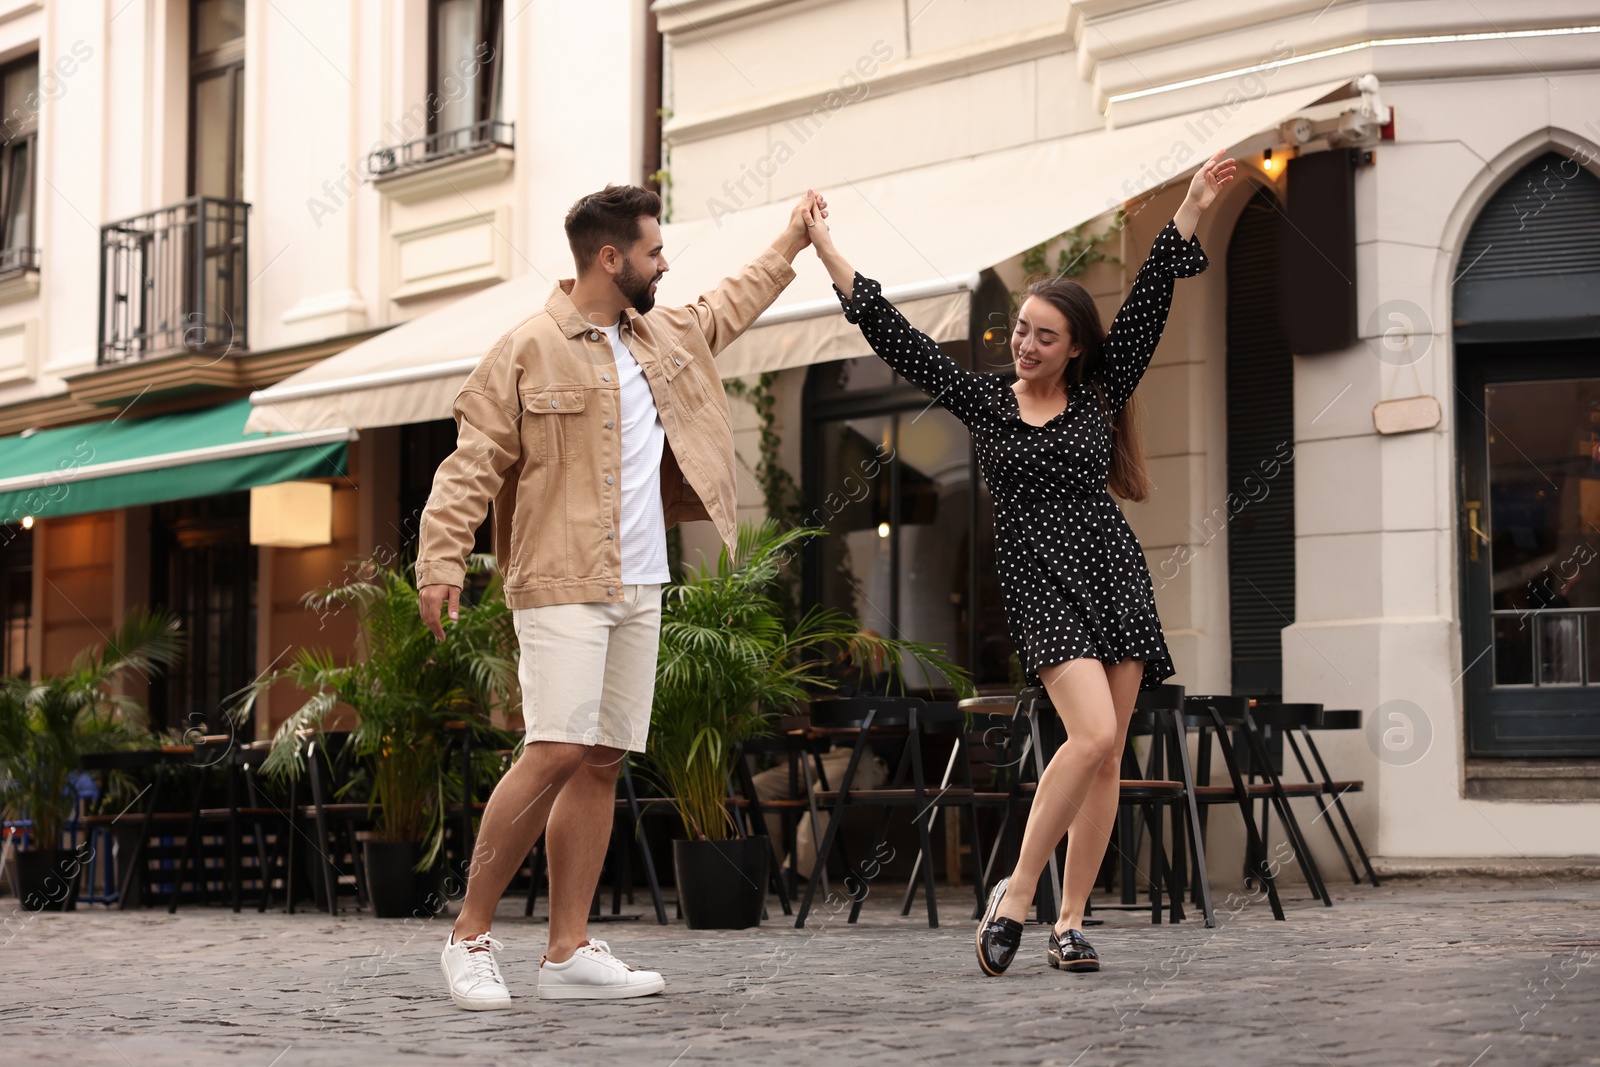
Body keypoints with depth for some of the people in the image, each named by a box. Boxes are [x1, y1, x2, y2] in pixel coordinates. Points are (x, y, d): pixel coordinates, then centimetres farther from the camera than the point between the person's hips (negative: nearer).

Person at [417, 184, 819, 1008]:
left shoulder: (663, 335, 16)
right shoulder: (526, 352, -7)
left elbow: (720, 314, 38)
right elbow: (471, 465, -10)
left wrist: (789, 246, 46)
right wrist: (440, 562, -19)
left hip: (638, 587, 8)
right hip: (562, 586, -8)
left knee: (604, 761, 4)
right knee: (557, 752, -17)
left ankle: (569, 953, 6)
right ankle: (469, 937, -7)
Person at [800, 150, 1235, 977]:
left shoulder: (1099, 397, 8)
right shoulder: (984, 402, 6)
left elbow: (1148, 303, 4)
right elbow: (893, 336, 3)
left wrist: (1191, 210, 0)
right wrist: (825, 249, 1)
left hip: (1112, 571, 3)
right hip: (1038, 583, -3)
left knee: (1106, 756, -1)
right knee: (1093, 731, -21)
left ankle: (1068, 923, 5)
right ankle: (1014, 894, -11)